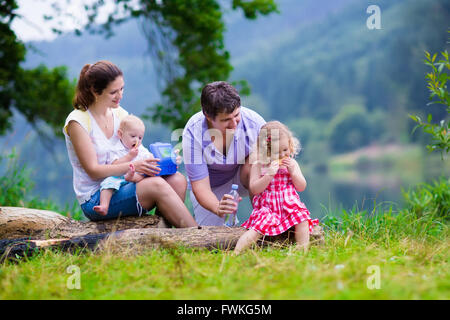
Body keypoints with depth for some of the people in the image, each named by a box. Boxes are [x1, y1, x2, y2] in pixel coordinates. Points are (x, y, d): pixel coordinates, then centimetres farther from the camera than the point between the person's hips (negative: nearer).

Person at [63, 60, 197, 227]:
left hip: (122, 185, 7)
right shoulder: (77, 121, -12)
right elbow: (93, 170, -17)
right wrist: (133, 166, -29)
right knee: (156, 185, -28)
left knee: (177, 180, -17)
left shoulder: (119, 113, 8)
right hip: (95, 199, -7)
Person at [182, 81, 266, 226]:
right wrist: (218, 208, -51)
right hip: (212, 187, 0)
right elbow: (200, 186, -28)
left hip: (240, 177, 0)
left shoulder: (254, 122, -28)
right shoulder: (193, 132, -30)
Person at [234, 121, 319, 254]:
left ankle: (303, 250, -24)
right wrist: (269, 175, -19)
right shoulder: (258, 166, 1)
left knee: (302, 217, -27)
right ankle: (236, 252, -33)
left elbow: (301, 187, 9)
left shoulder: (292, 163, 10)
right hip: (267, 208, -3)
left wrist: (293, 171, -8)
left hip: (289, 205, 3)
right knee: (257, 229, -26)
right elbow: (254, 189, -7)